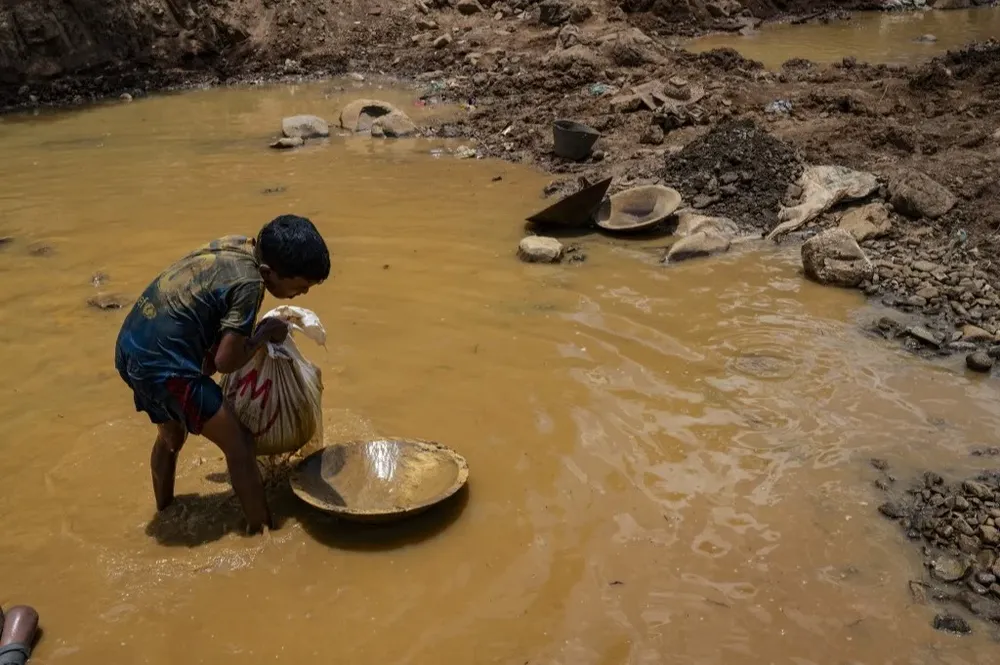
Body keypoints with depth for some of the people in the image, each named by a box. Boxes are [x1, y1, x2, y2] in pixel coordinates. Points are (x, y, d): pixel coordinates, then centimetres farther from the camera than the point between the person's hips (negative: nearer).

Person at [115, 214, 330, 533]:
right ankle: (261, 531, 10)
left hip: (132, 347, 9)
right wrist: (265, 333, -3)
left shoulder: (234, 244, 4)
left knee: (171, 436, 30)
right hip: (164, 364, -9)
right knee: (239, 443, 1)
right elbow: (226, 361, -17)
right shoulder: (248, 282, -21)